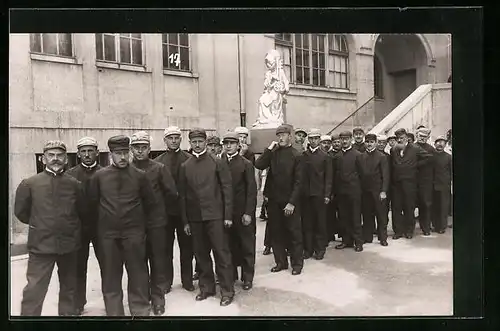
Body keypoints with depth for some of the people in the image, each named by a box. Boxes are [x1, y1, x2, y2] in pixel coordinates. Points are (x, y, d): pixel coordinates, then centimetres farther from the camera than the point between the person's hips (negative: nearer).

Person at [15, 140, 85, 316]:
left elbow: (82, 213, 12)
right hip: (41, 244, -2)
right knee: (34, 290, -3)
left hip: (70, 245, 2)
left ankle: (68, 313, 34)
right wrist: (38, 224, 11)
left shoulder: (75, 184, 2)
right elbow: (21, 212, 7)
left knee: (69, 288, 17)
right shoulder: (29, 183, -3)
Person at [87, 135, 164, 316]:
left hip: (134, 232, -1)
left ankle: (140, 310, 22)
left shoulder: (140, 175, -2)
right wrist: (103, 220, 14)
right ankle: (114, 311, 26)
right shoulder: (99, 176, 0)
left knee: (138, 273, 7)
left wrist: (146, 222, 6)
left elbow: (151, 203, 4)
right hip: (108, 233, 1)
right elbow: (92, 203, 9)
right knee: (111, 274, 11)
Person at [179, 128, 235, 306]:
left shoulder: (218, 162, -2)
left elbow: (227, 189, -3)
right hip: (195, 218, 3)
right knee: (201, 254, 12)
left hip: (215, 215, -3)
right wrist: (185, 221, 6)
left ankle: (227, 291, 12)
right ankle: (206, 287, 27)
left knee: (221, 253, 1)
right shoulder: (185, 166, 7)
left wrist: (228, 216, -7)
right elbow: (182, 194, 9)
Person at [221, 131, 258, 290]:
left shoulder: (246, 164, -2)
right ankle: (232, 274, 25)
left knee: (246, 245, 6)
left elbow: (252, 190, -6)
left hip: (242, 212, -3)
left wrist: (248, 213, -12)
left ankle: (247, 277, 19)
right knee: (230, 244, 10)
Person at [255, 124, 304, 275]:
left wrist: (292, 202, -15)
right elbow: (258, 165, -8)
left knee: (294, 232, 6)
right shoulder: (273, 153, 7)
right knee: (276, 232, 12)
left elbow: (298, 181, -9)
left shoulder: (296, 155, -5)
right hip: (274, 200, 4)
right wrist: (269, 149, -10)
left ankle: (297, 263, 19)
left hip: (289, 201, -4)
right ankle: (280, 261, 25)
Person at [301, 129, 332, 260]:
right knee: (306, 222, 5)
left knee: (320, 222, 3)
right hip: (305, 194, 2)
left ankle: (320, 249, 14)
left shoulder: (325, 157, 3)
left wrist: (327, 195, -6)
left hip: (319, 194, -2)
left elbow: (328, 178, 1)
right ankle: (308, 248, 14)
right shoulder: (302, 155, 8)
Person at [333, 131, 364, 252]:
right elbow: (334, 174, 11)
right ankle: (347, 240, 20)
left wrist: (356, 185, 2)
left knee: (355, 217, 1)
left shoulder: (357, 154, -2)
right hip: (340, 191, 4)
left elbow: (361, 173, 0)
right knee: (343, 217, 9)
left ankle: (358, 242, 10)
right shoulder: (337, 156, 9)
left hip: (354, 190, -4)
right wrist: (335, 189, 6)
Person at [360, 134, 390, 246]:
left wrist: (384, 191, -11)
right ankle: (367, 237, 18)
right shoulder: (361, 156, 6)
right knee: (367, 215, 8)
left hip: (378, 190, -3)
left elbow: (385, 175, -5)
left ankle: (382, 238, 14)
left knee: (381, 215, 4)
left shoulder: (382, 156, -2)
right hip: (365, 190, 3)